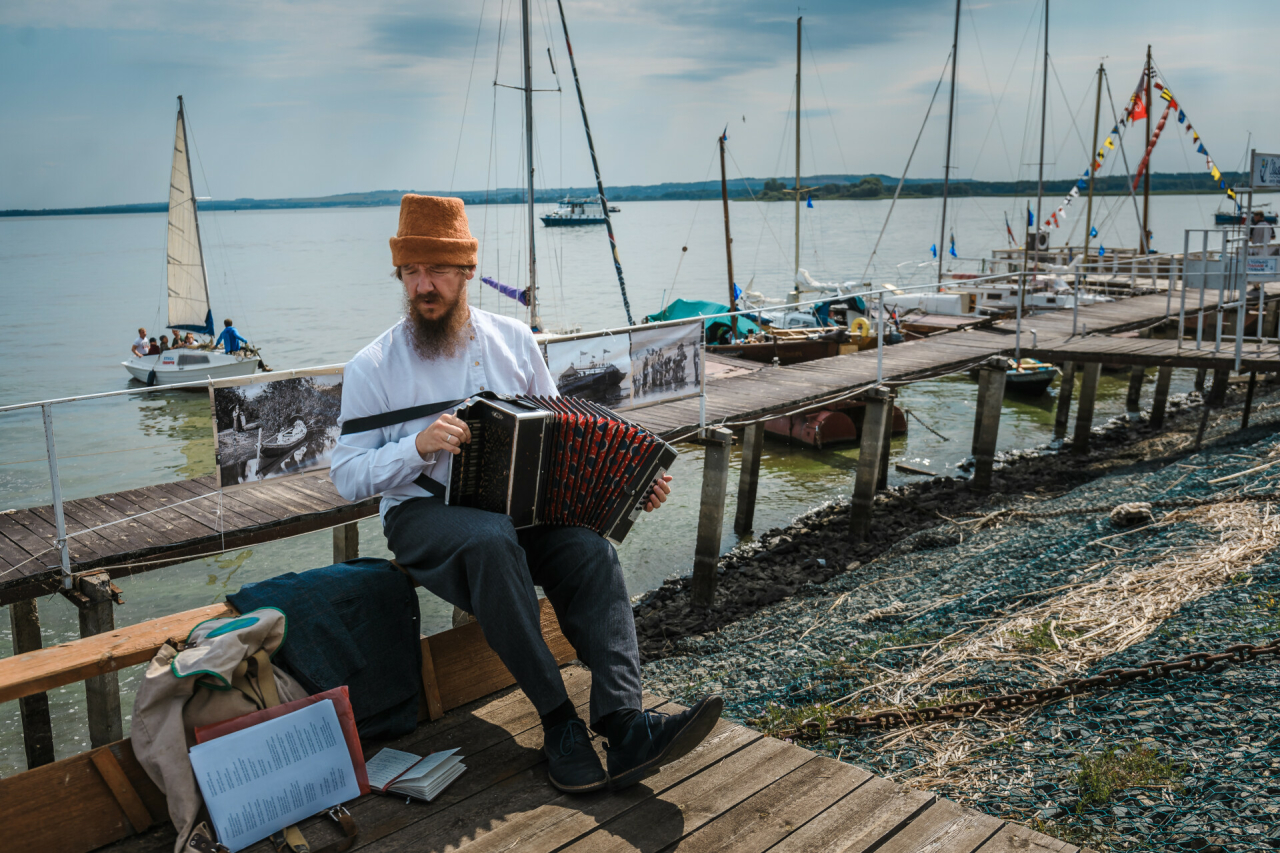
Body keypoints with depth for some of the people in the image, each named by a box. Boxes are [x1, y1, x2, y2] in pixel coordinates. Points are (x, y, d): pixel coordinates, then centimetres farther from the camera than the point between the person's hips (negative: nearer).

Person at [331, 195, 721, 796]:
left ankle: (624, 725, -34)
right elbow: (348, 476, -3)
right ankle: (558, 720, -28)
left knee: (589, 547, -28)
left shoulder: (512, 341, 8)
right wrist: (419, 445, -21)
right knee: (491, 538, -37)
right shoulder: (372, 368, -1)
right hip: (423, 516, -3)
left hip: (521, 506, 3)